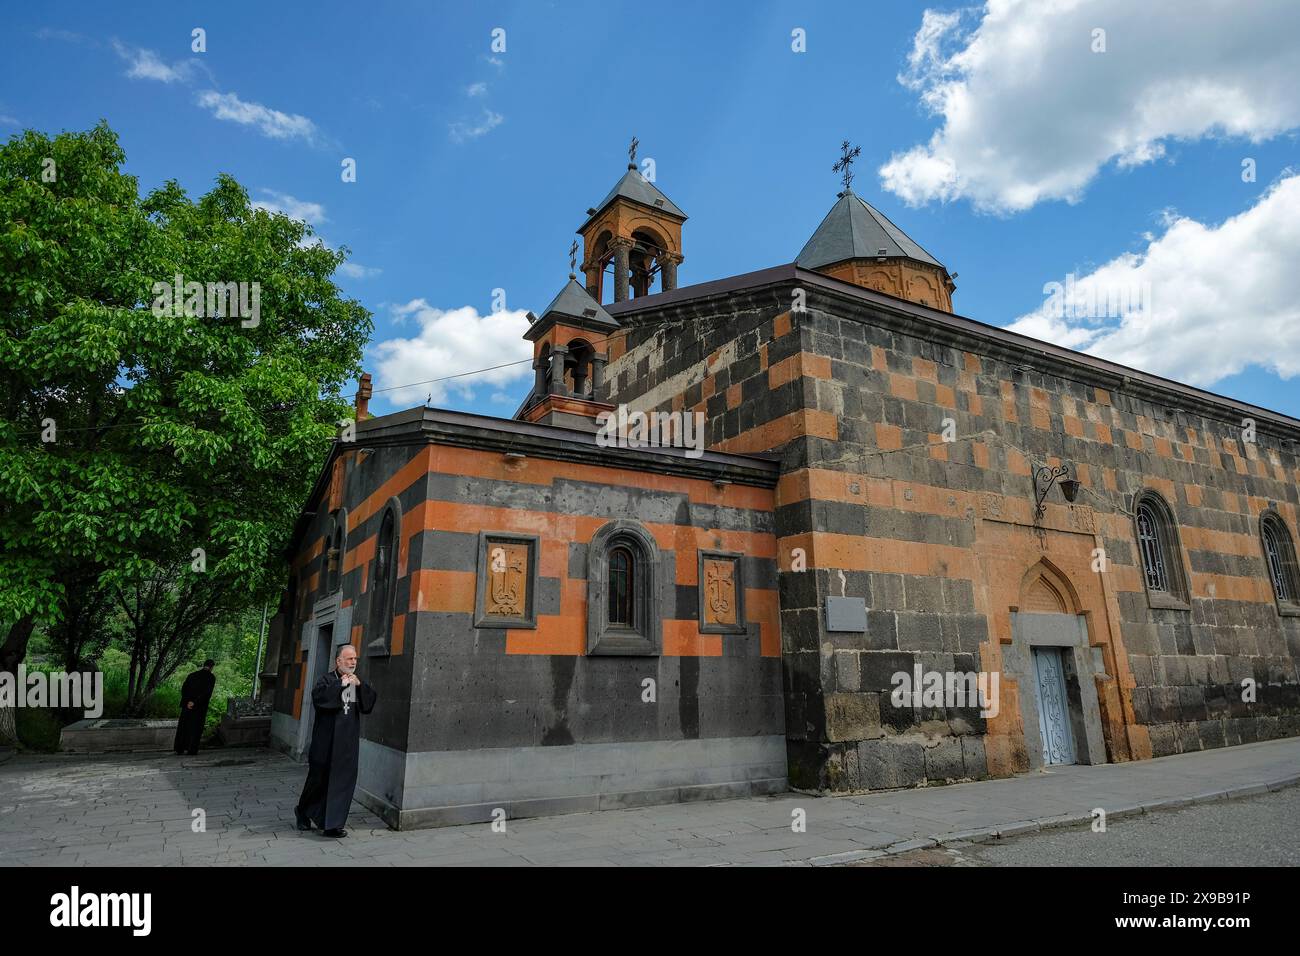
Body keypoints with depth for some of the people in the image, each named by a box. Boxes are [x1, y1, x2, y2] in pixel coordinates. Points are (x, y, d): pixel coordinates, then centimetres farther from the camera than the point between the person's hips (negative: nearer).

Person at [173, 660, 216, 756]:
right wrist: (195, 703, -14)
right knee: (196, 728, 7)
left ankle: (179, 750, 15)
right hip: (200, 707, -4)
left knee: (183, 727, 13)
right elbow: (207, 693, -17)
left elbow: (183, 689, -1)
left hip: (187, 705, 4)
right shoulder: (211, 677, -6)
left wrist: (188, 702, -6)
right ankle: (191, 750, 6)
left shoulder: (192, 675, 9)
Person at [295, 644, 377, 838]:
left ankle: (332, 824, 11)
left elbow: (368, 705, -1)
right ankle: (303, 811, 36)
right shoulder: (327, 679, -6)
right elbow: (318, 697, -24)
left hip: (348, 741, 4)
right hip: (326, 740, -4)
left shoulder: (357, 682, 9)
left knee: (343, 780, 2)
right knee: (319, 777, 10)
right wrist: (340, 685, -23)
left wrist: (360, 685, -14)